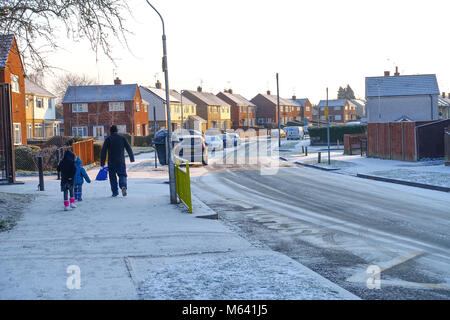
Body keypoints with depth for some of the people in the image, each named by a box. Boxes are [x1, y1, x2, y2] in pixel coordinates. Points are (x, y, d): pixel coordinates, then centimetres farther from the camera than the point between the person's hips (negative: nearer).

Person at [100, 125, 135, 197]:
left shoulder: (108, 139, 1)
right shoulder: (122, 138, 5)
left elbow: (103, 152, -3)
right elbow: (129, 149, 5)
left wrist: (102, 163, -1)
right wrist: (132, 158, 12)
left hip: (111, 162, -1)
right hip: (121, 161, 1)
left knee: (112, 176, 9)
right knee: (122, 175, 6)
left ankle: (115, 192, 8)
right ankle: (123, 186, -22)